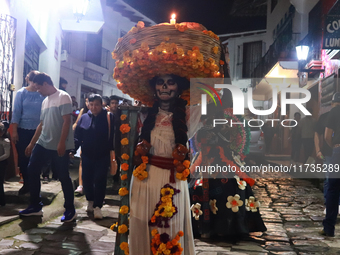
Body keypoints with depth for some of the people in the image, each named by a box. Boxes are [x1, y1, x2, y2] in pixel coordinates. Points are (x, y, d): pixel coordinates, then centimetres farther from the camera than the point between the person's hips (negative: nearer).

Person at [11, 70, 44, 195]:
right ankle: (26, 183, 18)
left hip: (37, 131, 0)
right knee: (23, 158, 5)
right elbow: (16, 112, -4)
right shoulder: (21, 93, -2)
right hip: (22, 130, 0)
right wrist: (14, 131, -7)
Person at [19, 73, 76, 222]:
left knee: (63, 177, -2)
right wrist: (32, 144, 18)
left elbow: (66, 121, -16)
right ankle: (35, 206, 20)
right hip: (43, 144, 8)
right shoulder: (45, 101, 16)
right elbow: (42, 125, 19)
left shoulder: (63, 97, -9)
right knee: (32, 171, 8)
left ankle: (70, 210, 11)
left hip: (60, 146, -8)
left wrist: (61, 143, -21)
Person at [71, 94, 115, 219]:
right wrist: (73, 150, -8)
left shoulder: (109, 117, -7)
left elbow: (113, 137, -9)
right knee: (87, 179, 12)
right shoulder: (84, 118, 2)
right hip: (87, 155, 4)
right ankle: (90, 201, 33)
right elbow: (77, 136, 3)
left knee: (99, 180, -4)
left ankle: (97, 206, 3)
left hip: (103, 156, -3)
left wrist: (113, 152, -14)